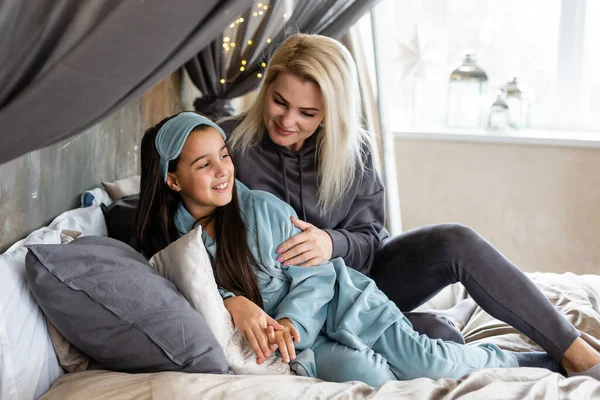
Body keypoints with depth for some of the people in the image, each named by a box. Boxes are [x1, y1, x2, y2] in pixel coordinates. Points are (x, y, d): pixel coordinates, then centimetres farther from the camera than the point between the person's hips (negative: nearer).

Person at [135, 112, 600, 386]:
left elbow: (314, 277, -6)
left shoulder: (262, 207, -7)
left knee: (427, 360, -17)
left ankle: (552, 361, 3)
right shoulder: (168, 243, -3)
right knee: (359, 372, -29)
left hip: (339, 303, 0)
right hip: (293, 335, 0)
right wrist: (230, 302, -21)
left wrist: (290, 321, -23)